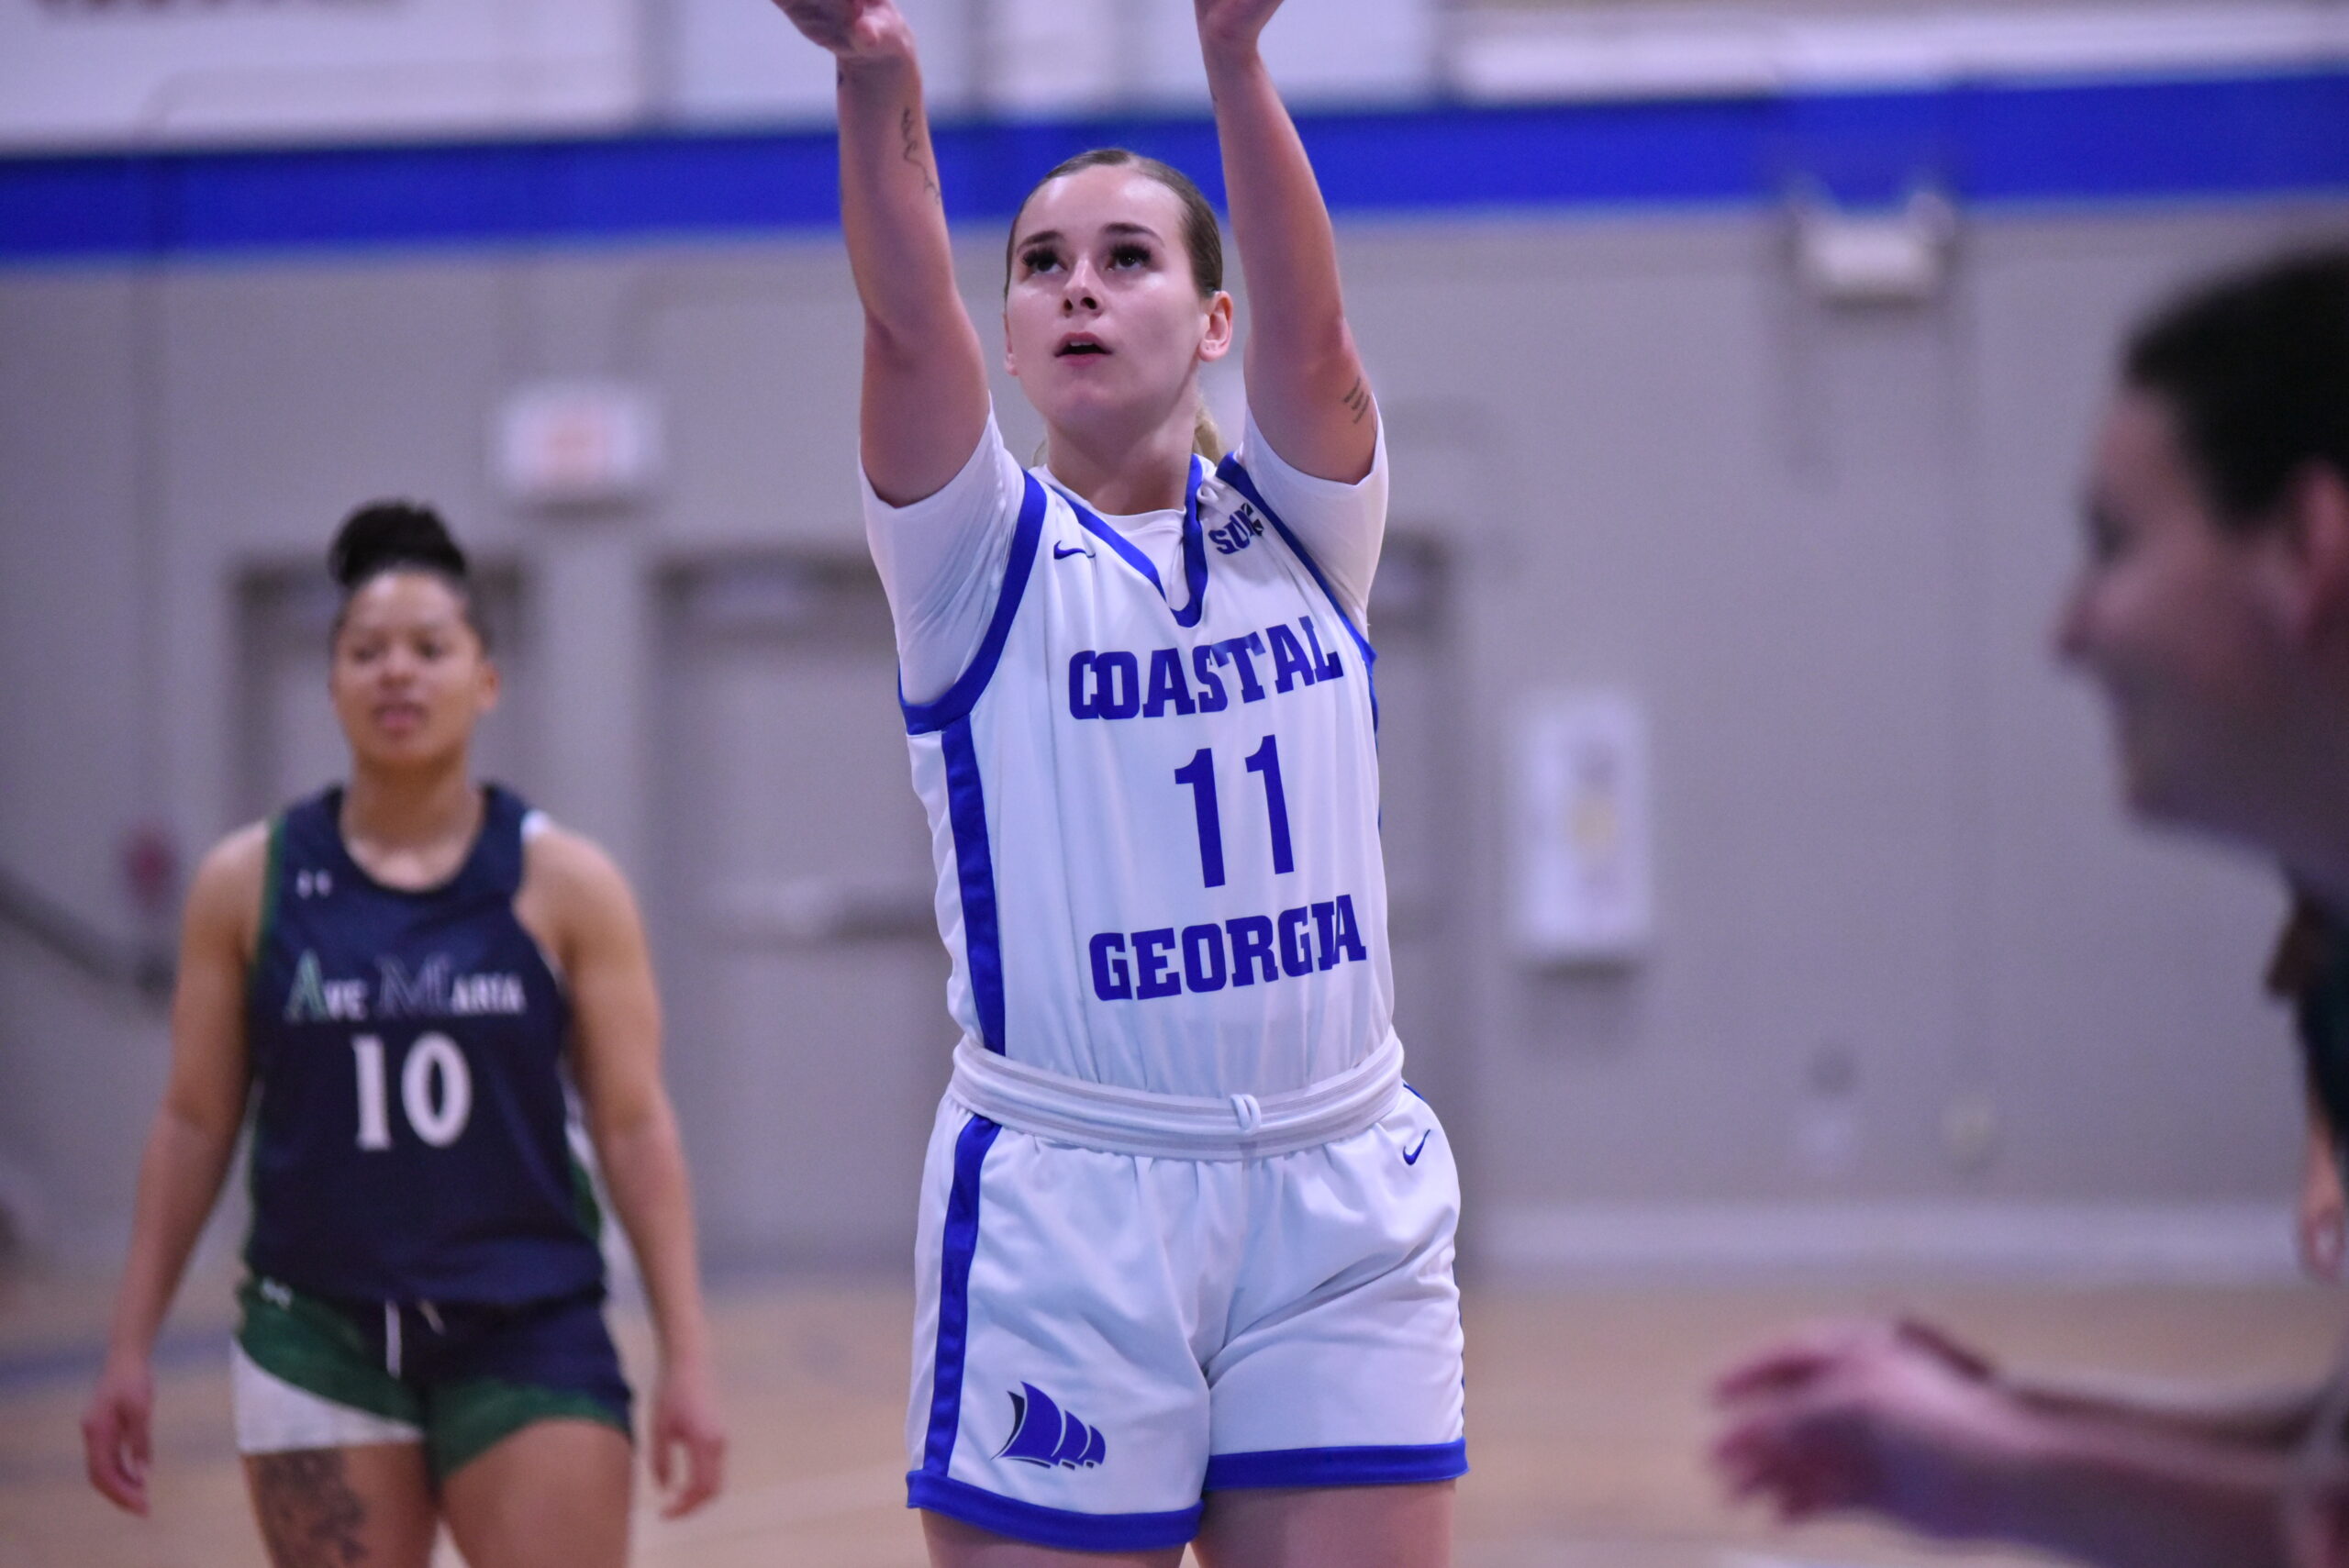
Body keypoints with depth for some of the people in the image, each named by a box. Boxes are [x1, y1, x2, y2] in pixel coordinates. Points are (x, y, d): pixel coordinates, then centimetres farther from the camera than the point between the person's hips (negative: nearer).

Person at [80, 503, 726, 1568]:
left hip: (527, 1342, -1)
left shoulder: (562, 883, 0)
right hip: (319, 1341, 1)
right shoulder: (248, 884, 2)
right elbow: (194, 1124, 7)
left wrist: (687, 1357, -5)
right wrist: (130, 1347, 4)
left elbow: (634, 1126, 0)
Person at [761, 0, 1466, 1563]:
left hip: (1345, 1203, 2)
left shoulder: (1298, 529, 9)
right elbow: (911, 325, -14)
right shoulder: (981, 556, 4)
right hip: (1064, 1208, -1)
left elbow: (1314, 338, -11)